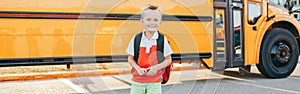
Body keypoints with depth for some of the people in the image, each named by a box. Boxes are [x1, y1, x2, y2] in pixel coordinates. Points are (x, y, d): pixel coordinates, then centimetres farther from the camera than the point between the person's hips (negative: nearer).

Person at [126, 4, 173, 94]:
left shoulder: (162, 40, -5)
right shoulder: (136, 39, -2)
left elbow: (168, 60, 0)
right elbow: (130, 58, 4)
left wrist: (156, 67, -17)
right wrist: (138, 68, -14)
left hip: (154, 82, -1)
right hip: (137, 81, 1)